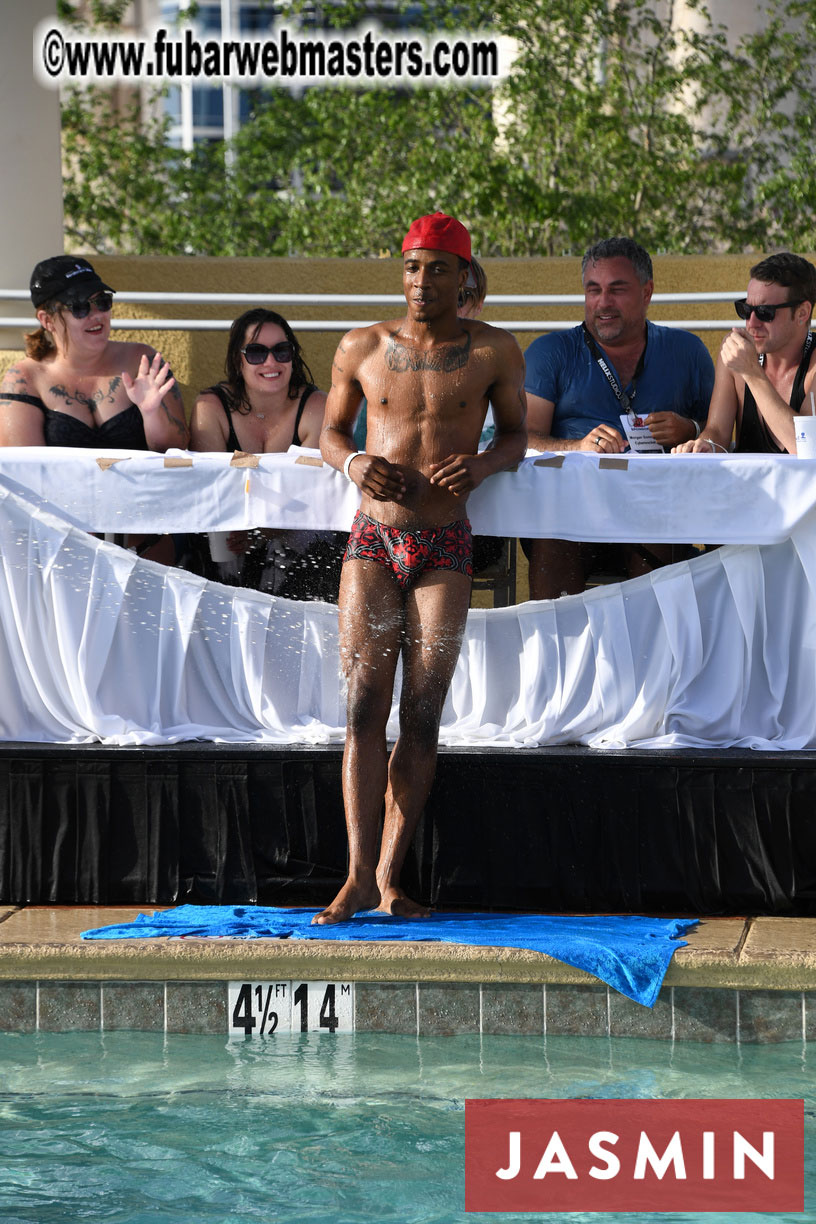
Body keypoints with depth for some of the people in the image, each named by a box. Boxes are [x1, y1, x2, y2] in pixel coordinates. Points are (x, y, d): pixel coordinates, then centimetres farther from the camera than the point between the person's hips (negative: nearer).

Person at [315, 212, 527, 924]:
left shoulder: (494, 352, 4)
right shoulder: (362, 349, 7)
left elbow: (516, 434, 13)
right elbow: (332, 430, 17)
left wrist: (482, 464, -9)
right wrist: (353, 463, -6)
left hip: (446, 549, 0)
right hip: (373, 542, 0)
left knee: (423, 715, -5)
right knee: (365, 706, -10)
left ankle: (389, 878, -2)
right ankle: (359, 875, -14)